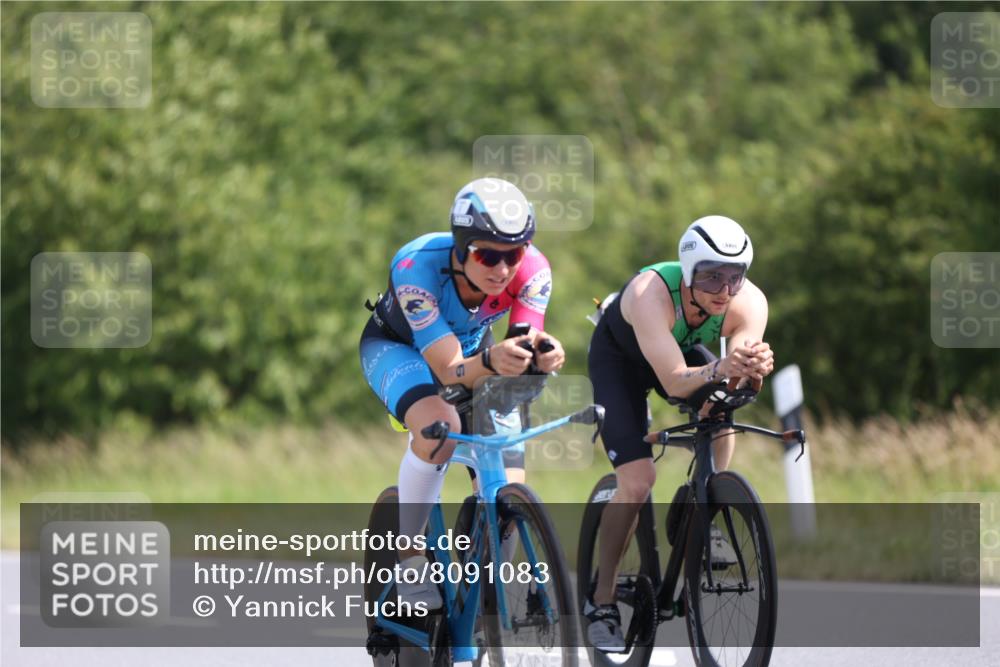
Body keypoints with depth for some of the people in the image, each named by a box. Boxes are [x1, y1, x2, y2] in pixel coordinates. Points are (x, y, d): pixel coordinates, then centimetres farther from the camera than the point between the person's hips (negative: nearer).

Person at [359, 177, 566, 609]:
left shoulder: (532, 269, -30)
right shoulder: (418, 266, -40)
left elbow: (526, 344, -37)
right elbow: (449, 371, -42)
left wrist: (542, 354, -61)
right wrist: (490, 361, -64)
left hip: (470, 345, 4)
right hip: (396, 346, -4)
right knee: (438, 424, -37)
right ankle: (409, 557, -19)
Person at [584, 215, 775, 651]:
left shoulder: (749, 303, -30)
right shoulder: (652, 293, -41)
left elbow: (739, 383, -37)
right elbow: (674, 382, -46)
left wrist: (755, 368, -61)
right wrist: (720, 369, -65)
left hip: (684, 349, 4)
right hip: (619, 356, -4)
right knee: (637, 482, -16)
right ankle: (601, 602, -2)